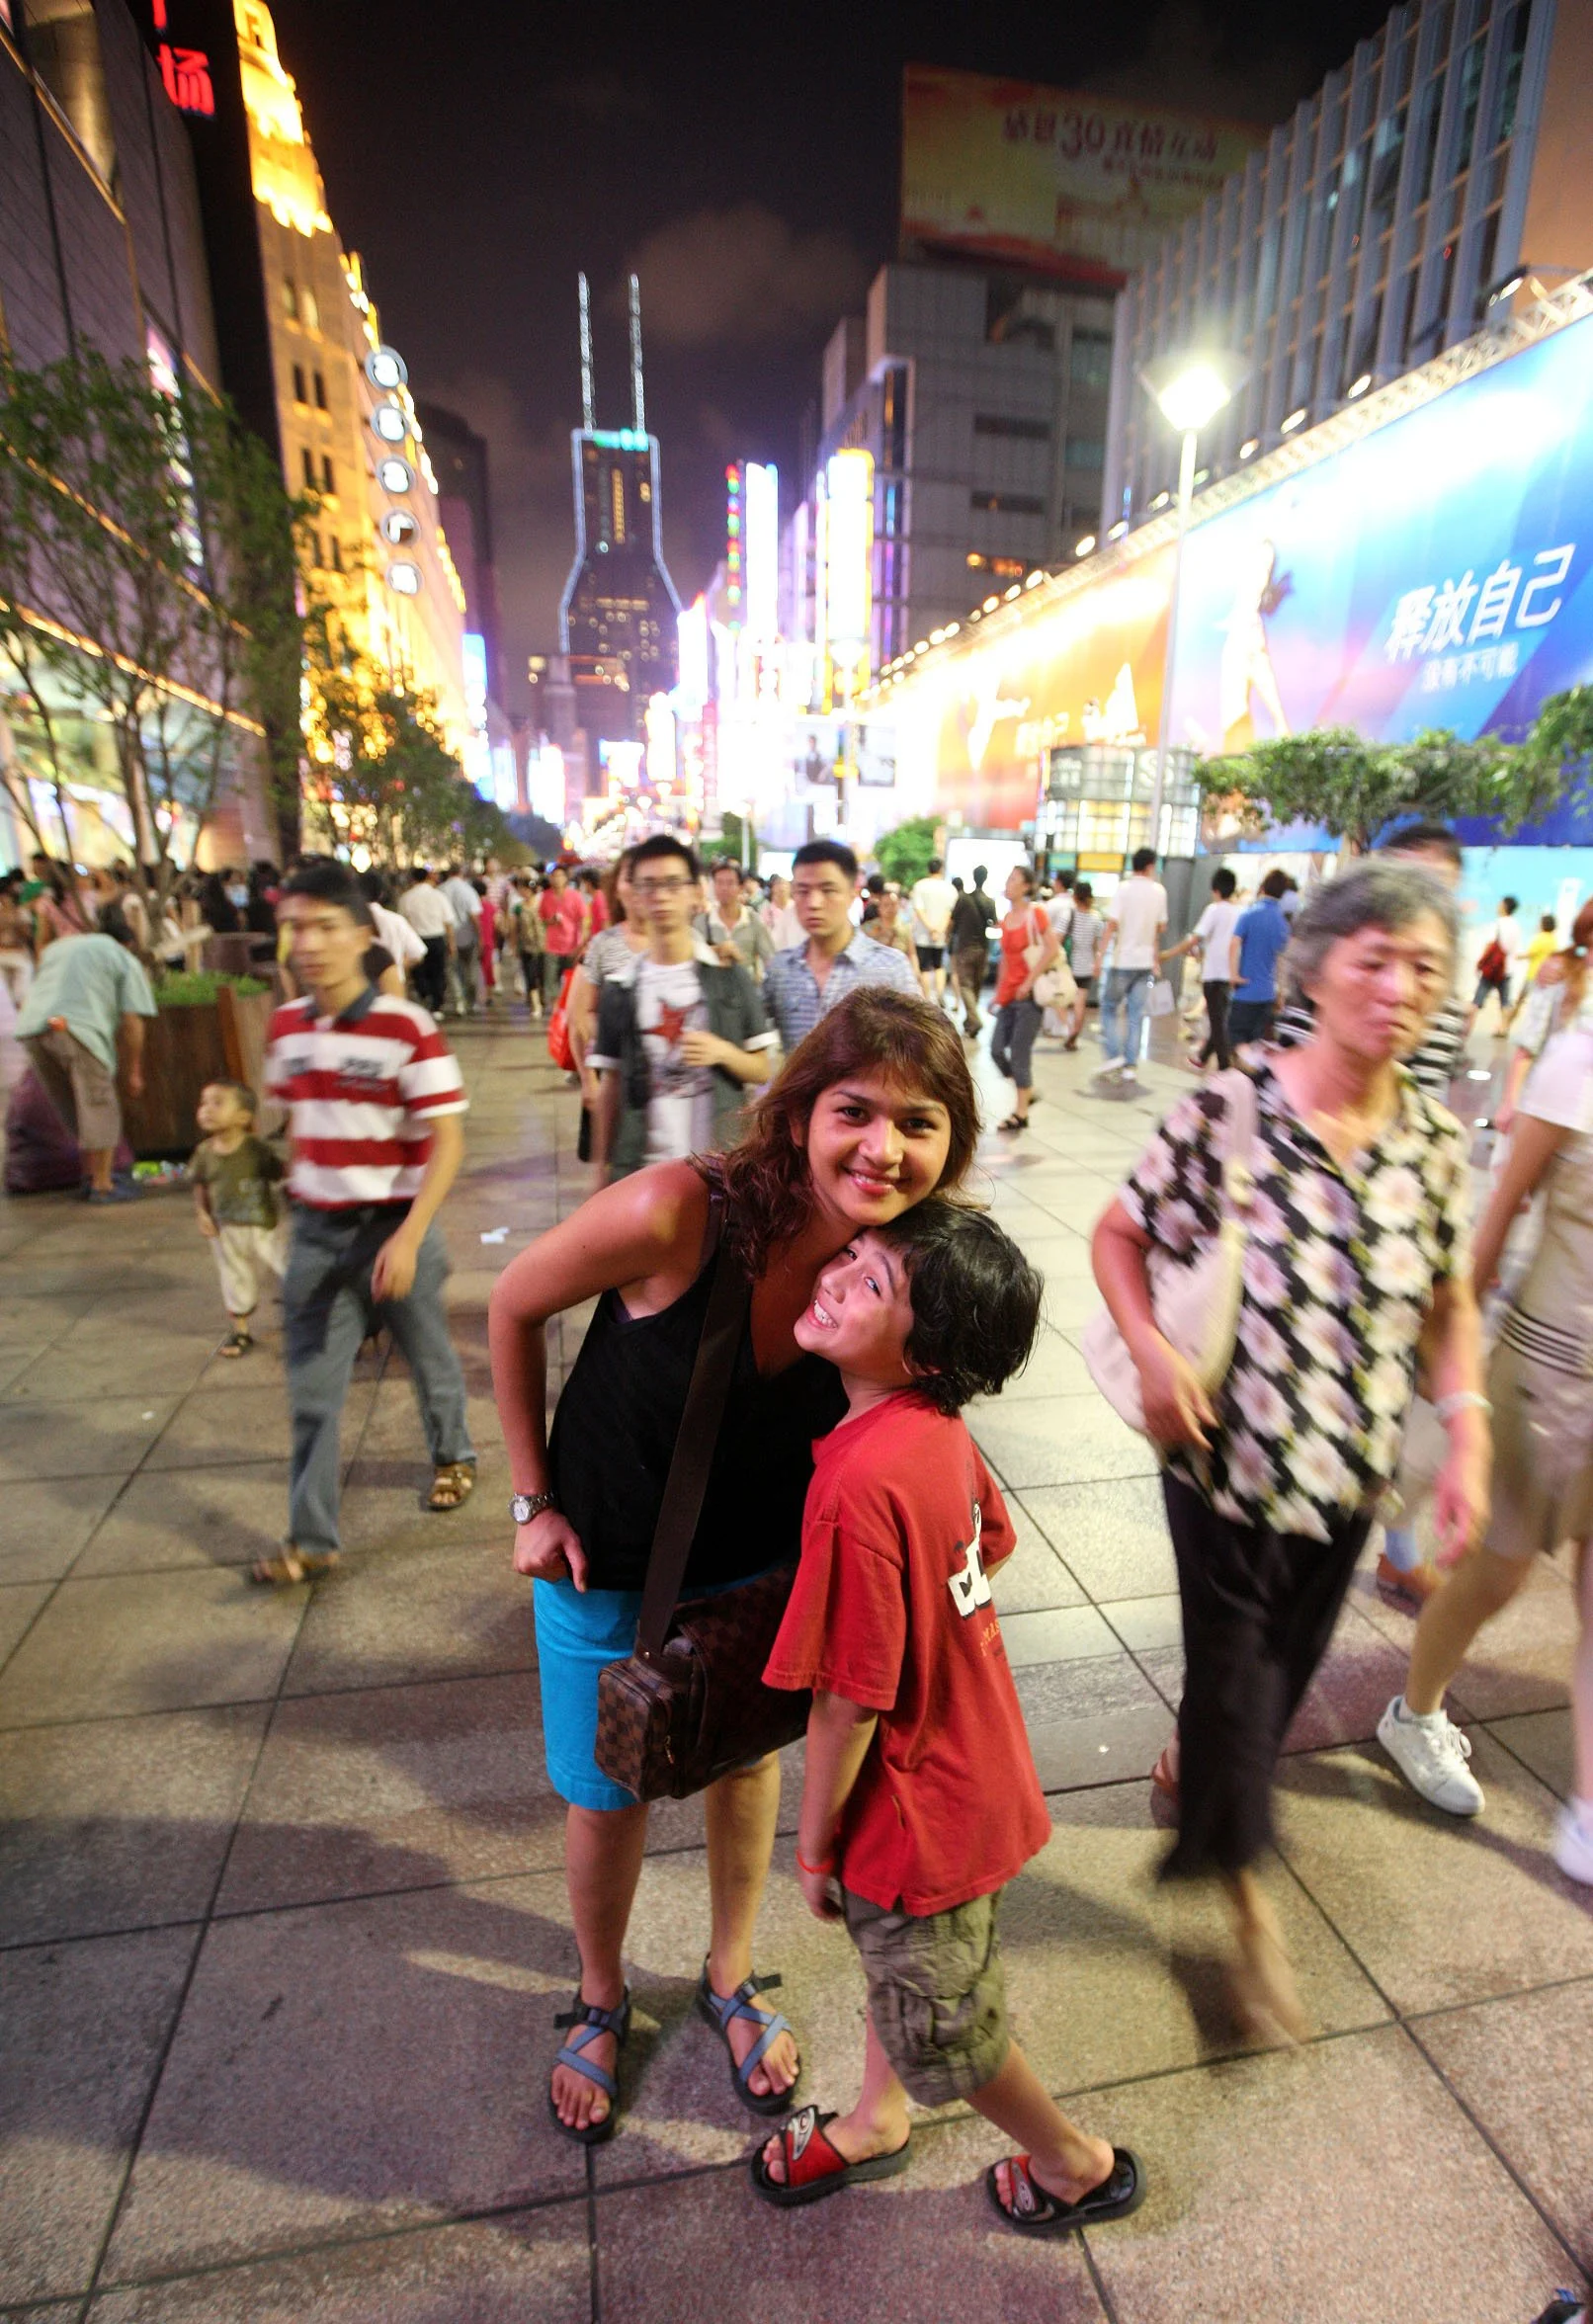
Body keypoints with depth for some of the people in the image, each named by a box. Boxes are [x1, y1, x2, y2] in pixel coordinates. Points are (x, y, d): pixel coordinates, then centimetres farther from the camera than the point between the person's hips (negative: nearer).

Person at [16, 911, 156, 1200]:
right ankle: (102, 1185, 4)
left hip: (30, 1027, 6)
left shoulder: (57, 946, 33)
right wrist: (132, 1071, 11)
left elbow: (27, 997, 31)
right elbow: (131, 1022, 6)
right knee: (98, 1106, 3)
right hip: (78, 1028, -6)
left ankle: (92, 1174, 27)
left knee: (70, 1108, 18)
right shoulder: (125, 961, 15)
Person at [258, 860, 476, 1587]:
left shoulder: (406, 1027, -17)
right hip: (315, 1231, 4)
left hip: (393, 1226, -4)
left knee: (428, 1357, 17)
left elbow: (447, 1142, -17)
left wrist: (409, 1237, -24)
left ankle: (453, 1455, 45)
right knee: (311, 1388, 7)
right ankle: (310, 1538, 20)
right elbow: (296, 1123, 14)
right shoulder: (287, 1026, 0)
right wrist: (301, 1201, 13)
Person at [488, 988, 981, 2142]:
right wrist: (534, 1499, -10)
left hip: (760, 1561, 3)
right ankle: (602, 1997, 53)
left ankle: (731, 1976, 57)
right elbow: (514, 1307, -16)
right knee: (608, 1796, 18)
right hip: (605, 1561, -2)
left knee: (748, 1761, 24)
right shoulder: (674, 1213, -35)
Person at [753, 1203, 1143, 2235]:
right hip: (967, 1753, 8)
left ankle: (1077, 2164, 50)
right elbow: (995, 1542, 7)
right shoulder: (939, 1424, -12)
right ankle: (875, 2122, 59)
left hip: (919, 1805, -7)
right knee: (895, 1960, 32)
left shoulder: (859, 1484, -38)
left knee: (944, 2027, 23)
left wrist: (815, 1845, -12)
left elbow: (851, 1701, -28)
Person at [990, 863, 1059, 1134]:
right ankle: (1027, 1091, 26)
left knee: (1019, 1053, -4)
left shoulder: (1035, 913, -8)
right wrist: (999, 991, 14)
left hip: (1029, 994, -7)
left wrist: (1029, 982, -17)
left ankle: (1021, 1113, 8)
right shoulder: (1006, 918, 11)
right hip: (1008, 995, 7)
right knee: (996, 1049, 5)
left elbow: (1052, 949, -17)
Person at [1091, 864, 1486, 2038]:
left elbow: (1450, 1302, 7)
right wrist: (1152, 1349, -22)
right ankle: (1250, 1896, 36)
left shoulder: (1435, 1139, -3)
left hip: (1354, 1468, 5)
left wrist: (1468, 1431, -5)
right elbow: (1120, 1235, -8)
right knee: (1234, 1666, 10)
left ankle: (1193, 1764, 55)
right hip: (1229, 1454, -4)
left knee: (1284, 1664, 22)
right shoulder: (1228, 1107, -16)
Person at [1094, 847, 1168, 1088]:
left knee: (1109, 1008, 9)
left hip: (1122, 960, -3)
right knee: (1136, 1016, 7)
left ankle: (1113, 1057, -6)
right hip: (1145, 961, 4)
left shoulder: (1124, 889, -8)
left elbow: (1112, 924, -15)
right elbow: (1162, 928, 11)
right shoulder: (1159, 891, 5)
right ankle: (1130, 1068, 5)